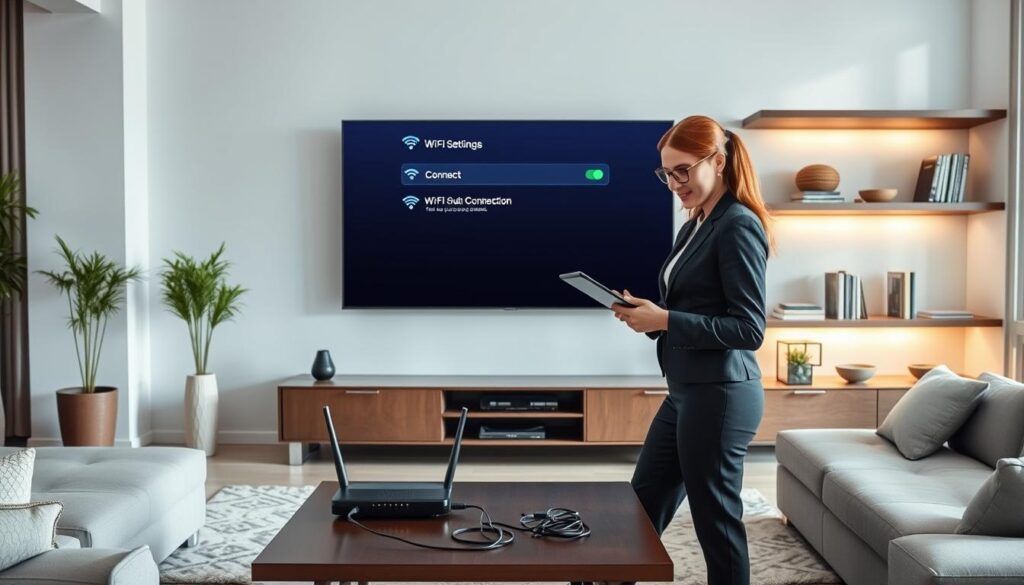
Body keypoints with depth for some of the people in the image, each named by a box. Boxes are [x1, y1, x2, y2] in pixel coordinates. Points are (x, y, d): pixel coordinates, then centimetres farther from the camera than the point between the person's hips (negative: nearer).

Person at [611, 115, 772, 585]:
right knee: (643, 507, 18)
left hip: (720, 396, -9)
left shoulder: (739, 225, -13)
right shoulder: (692, 229, 13)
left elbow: (749, 330, -19)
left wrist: (664, 320, -20)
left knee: (716, 521, 5)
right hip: (685, 393, 9)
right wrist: (645, 314, 1)